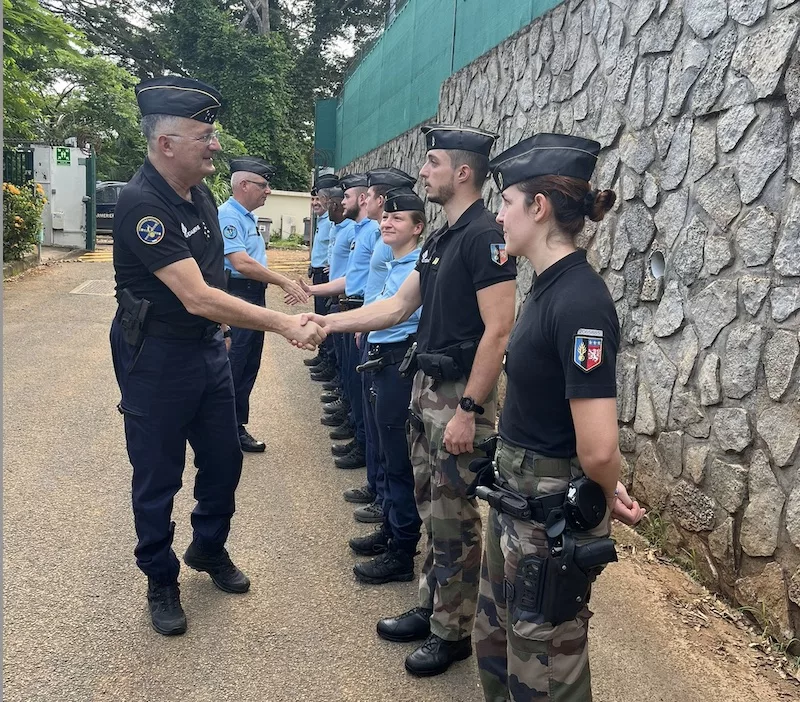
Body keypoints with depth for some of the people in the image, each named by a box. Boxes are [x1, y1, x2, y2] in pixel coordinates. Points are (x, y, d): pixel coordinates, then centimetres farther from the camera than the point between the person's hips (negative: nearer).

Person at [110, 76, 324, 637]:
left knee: (224, 460, 17)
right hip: (156, 359, -7)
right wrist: (285, 325, -29)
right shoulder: (141, 203, -24)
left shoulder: (201, 193, 3)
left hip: (209, 348, 8)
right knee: (158, 475, 8)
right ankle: (161, 580, 29)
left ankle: (209, 549, 41)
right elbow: (197, 297, -30)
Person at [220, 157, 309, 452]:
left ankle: (237, 427, 25)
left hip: (254, 298, 10)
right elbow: (241, 263, -26)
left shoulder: (247, 216, 15)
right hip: (236, 298, -10)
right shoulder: (228, 216, -16)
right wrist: (284, 282, -23)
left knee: (249, 368, 14)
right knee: (231, 369, -3)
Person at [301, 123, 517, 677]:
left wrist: (469, 410, -22)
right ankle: (431, 608, 34)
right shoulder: (443, 238, 12)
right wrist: (328, 322, 9)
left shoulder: (485, 235, -16)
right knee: (432, 508, 18)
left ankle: (454, 631, 21)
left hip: (463, 394, -9)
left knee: (454, 517, 4)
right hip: (428, 387, 9)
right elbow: (398, 307, 15)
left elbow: (498, 330, -22)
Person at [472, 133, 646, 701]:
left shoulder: (579, 302, -26)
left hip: (554, 518, -9)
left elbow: (598, 449, -29)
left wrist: (609, 499, -9)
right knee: (495, 646, 26)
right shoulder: (551, 288, 4)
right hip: (517, 499, 9)